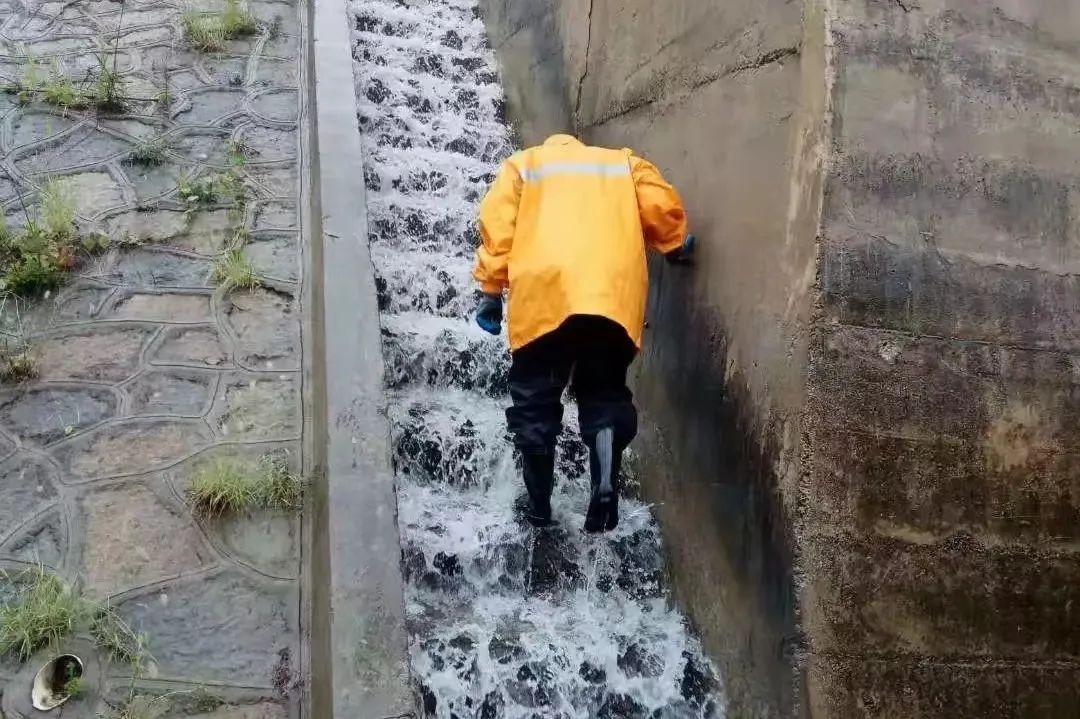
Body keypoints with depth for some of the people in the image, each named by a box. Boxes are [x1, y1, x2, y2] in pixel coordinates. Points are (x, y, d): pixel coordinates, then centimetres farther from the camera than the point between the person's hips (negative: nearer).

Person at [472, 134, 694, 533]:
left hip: (543, 295, -1)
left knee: (536, 402, 11)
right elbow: (663, 208, 13)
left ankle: (539, 504, 16)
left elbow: (497, 225, 10)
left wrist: (490, 290, 11)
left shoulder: (523, 164, 24)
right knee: (604, 395, 13)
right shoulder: (624, 163, 28)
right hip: (613, 297, 1)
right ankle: (605, 484, -8)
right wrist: (677, 248, 31)